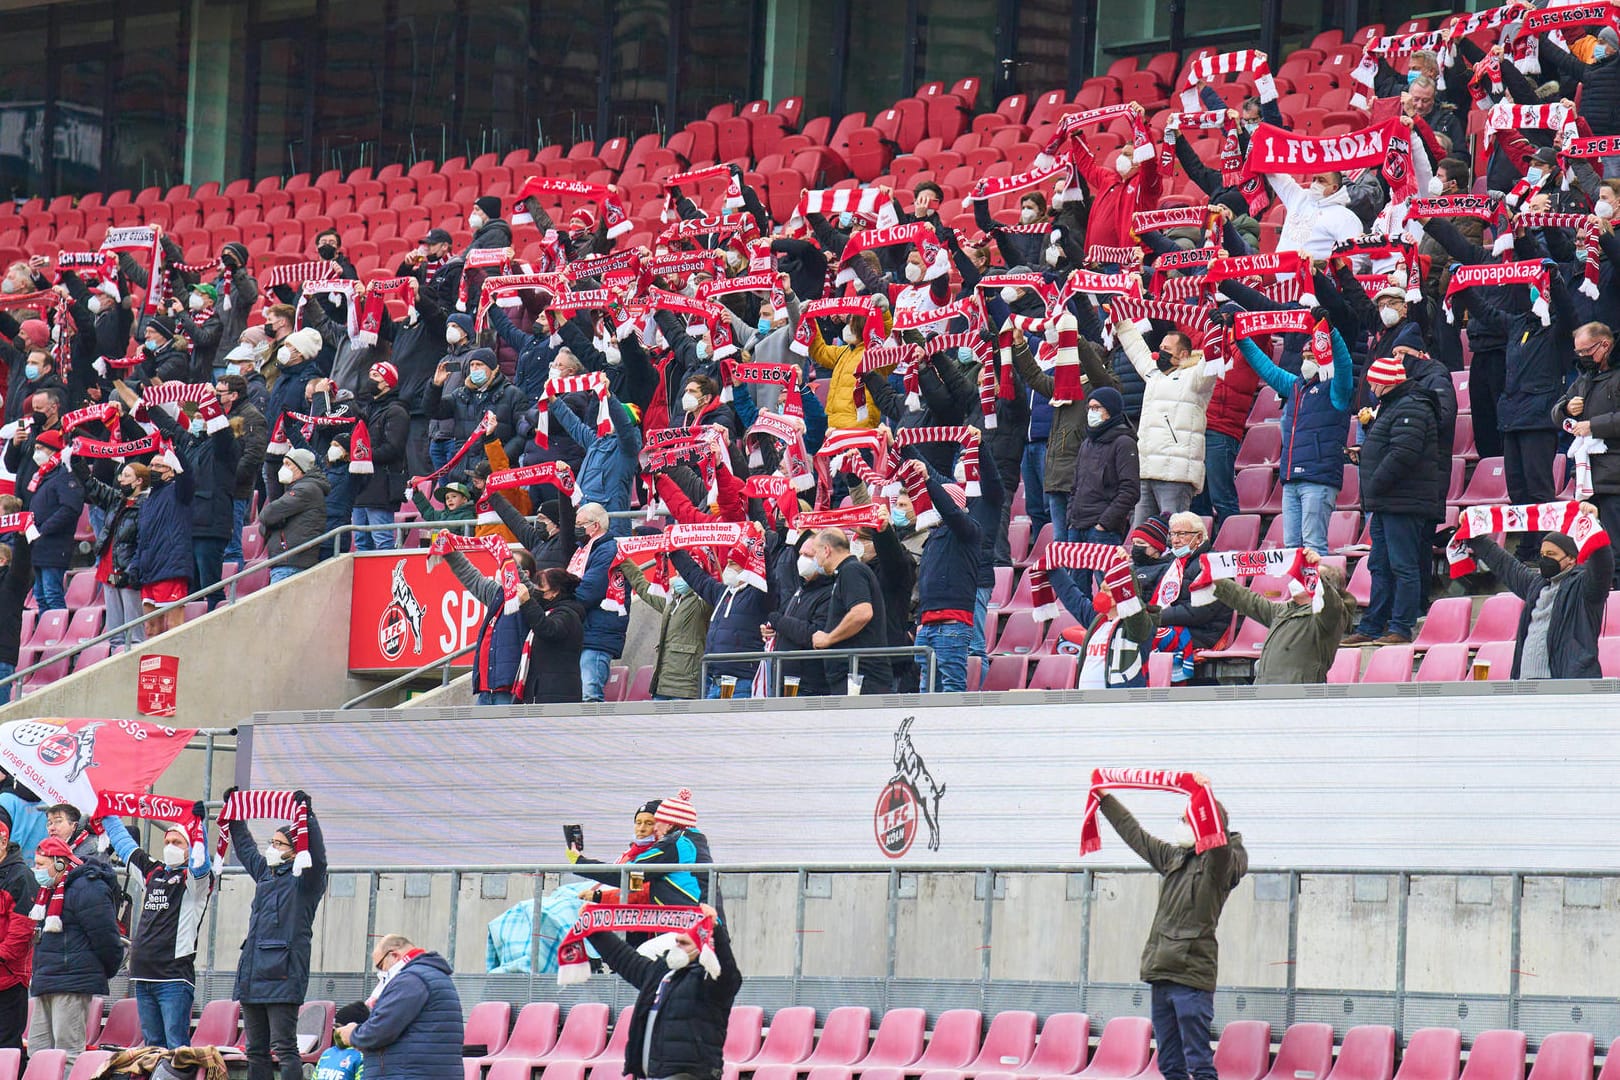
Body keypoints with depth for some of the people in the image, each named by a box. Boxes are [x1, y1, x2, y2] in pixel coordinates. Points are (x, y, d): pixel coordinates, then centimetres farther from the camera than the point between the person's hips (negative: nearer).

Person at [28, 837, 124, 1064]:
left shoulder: (86, 889, -14)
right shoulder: (51, 891, 18)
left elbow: (105, 936, -15)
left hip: (73, 986, -10)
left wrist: (107, 970, -3)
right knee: (38, 1049, 9)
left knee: (67, 1052, -11)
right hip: (46, 985, 10)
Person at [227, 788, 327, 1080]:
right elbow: (245, 848, 37)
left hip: (283, 976, -9)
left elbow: (316, 856, -21)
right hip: (253, 975, 9)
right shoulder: (264, 873, 20)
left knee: (284, 1047, -13)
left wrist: (307, 814, -26)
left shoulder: (303, 880, -2)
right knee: (256, 1050, 10)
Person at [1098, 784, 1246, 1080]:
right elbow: (1135, 835, 28)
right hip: (1162, 975, 8)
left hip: (1192, 976, -8)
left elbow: (1221, 847, -28)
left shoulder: (1224, 864, -5)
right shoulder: (1174, 857, 17)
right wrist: (1105, 799, 32)